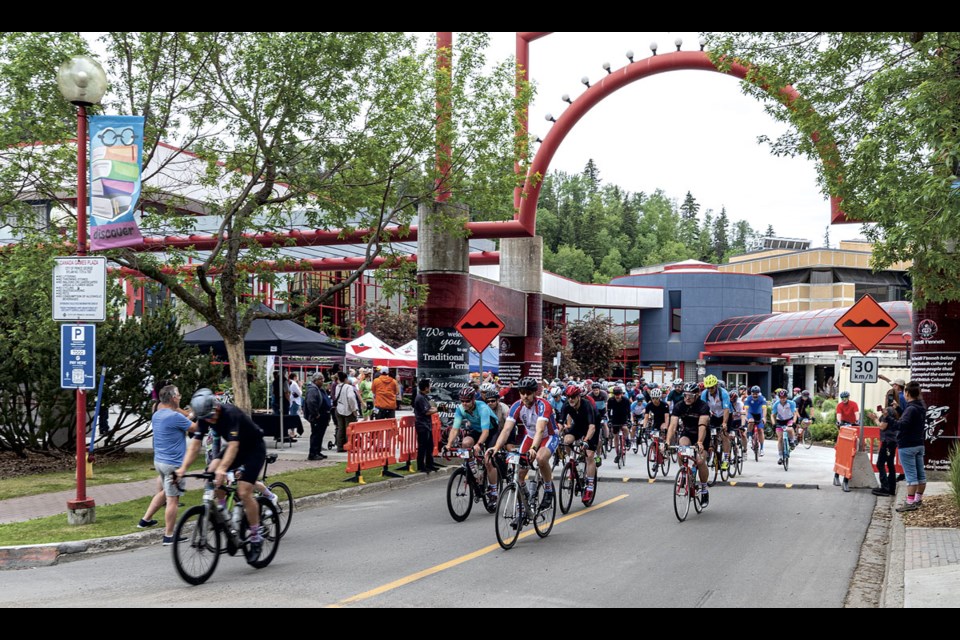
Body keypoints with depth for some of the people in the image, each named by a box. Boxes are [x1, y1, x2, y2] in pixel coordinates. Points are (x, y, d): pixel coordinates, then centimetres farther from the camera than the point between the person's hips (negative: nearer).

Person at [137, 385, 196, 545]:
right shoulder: (175, 417, -20)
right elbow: (194, 428, -7)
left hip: (159, 460, 9)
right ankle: (169, 536, 1)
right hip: (173, 463, -9)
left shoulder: (157, 415, 7)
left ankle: (145, 519, 34)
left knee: (165, 491, 28)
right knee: (172, 499, -2)